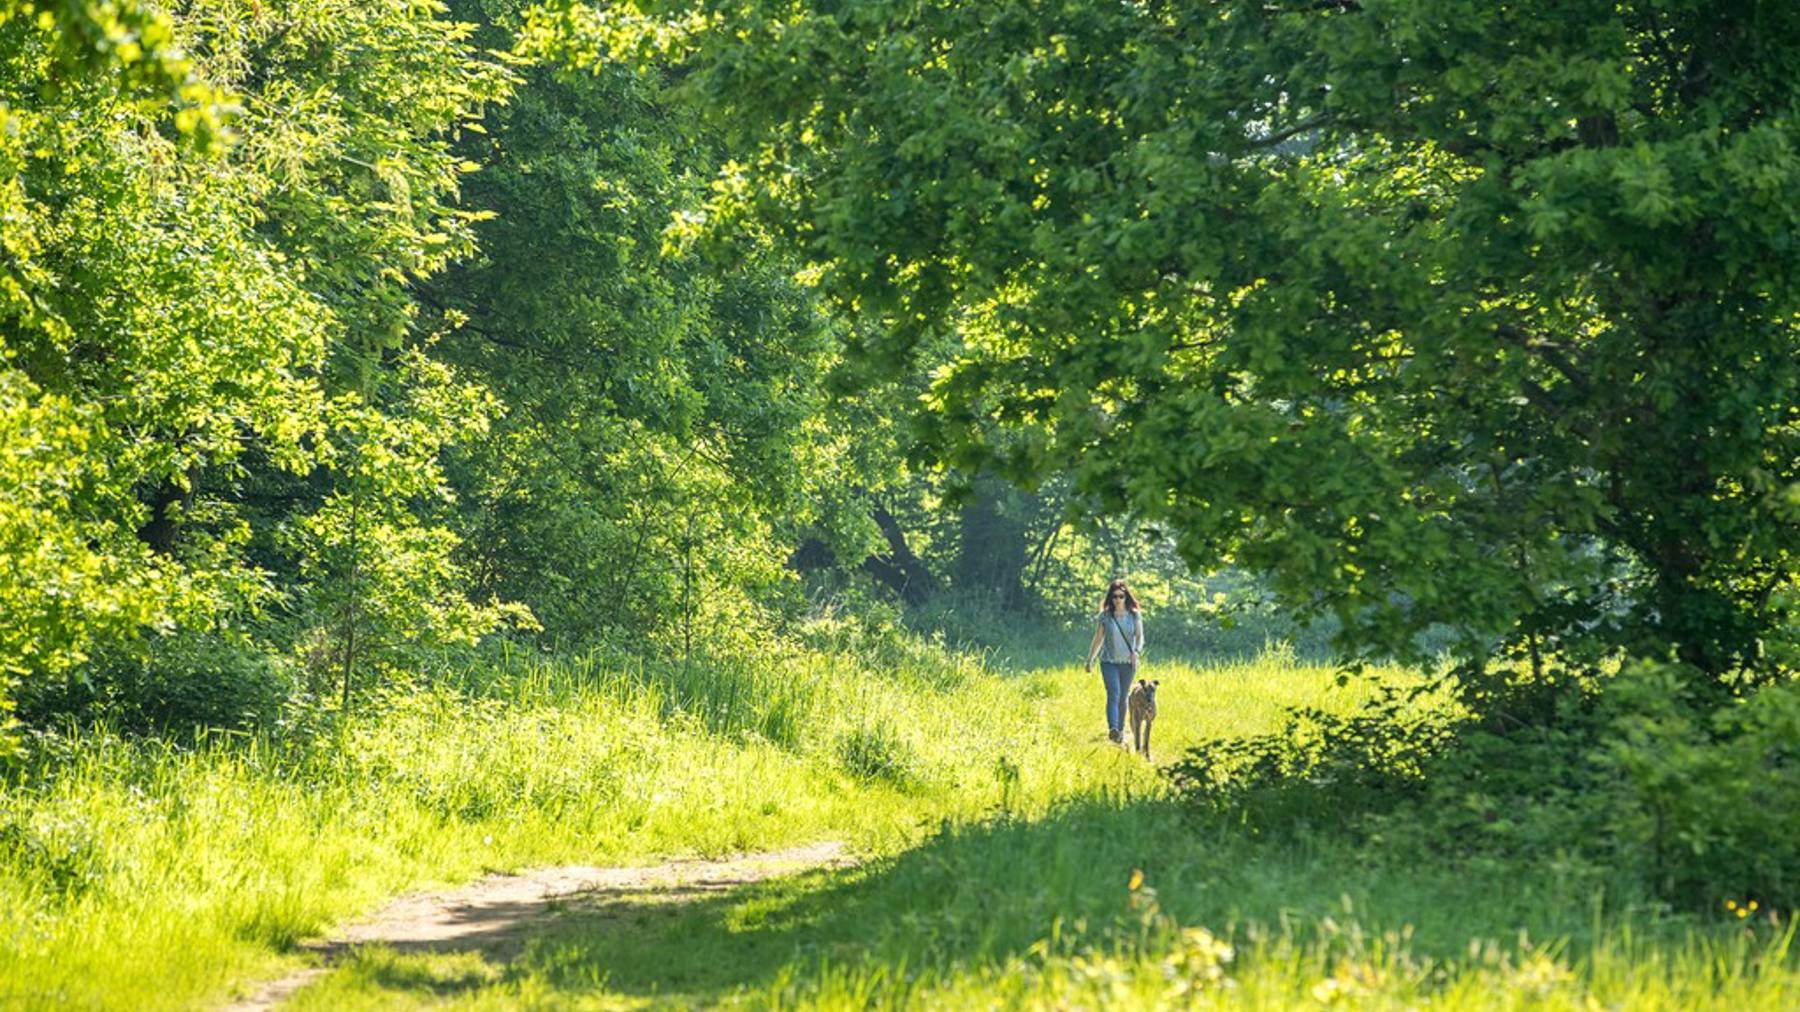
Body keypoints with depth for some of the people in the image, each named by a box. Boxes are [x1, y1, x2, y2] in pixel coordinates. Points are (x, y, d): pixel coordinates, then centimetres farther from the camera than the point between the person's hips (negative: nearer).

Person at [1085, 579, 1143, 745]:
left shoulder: (1134, 616, 3)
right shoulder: (1105, 616, 2)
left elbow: (1140, 636, 0)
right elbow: (1098, 639, 9)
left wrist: (1136, 652, -19)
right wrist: (1090, 660, 11)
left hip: (1128, 663, 2)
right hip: (1109, 662, -2)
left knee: (1123, 698, 9)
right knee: (1113, 695, -19)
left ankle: (1121, 731, 24)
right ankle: (1112, 730, -33)